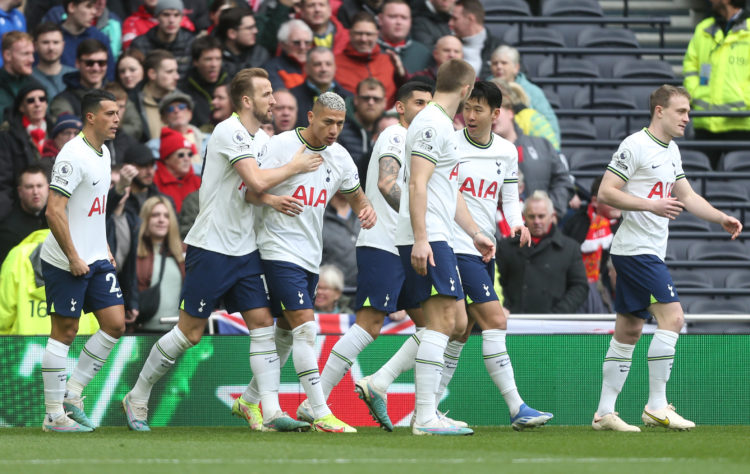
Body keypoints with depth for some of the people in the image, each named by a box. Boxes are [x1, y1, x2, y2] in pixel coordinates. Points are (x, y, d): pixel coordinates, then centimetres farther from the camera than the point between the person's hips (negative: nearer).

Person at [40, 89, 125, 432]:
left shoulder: (103, 153, 12)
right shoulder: (74, 156, -17)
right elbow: (54, 211, -21)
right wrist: (73, 257, -20)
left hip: (96, 260, 9)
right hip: (66, 262, -9)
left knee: (115, 324, 1)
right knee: (64, 331, -4)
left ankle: (72, 393, 11)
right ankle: (54, 414, 2)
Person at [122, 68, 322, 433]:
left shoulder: (261, 138, 12)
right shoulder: (230, 132, -16)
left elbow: (250, 191, 10)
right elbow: (257, 181, -25)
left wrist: (270, 198, -10)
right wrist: (293, 167, -11)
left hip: (244, 251, 8)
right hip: (211, 248, -8)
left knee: (262, 323, -2)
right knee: (190, 331, -2)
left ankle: (270, 412, -6)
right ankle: (137, 399, 12)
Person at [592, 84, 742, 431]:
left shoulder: (671, 150, 17)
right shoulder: (635, 146, -11)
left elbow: (687, 197, 24)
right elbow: (606, 192, -15)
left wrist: (722, 218, 11)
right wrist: (651, 205, -22)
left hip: (650, 253, 10)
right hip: (636, 248, -10)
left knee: (628, 332, 9)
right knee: (672, 316, -16)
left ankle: (604, 412, 11)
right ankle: (656, 406, -13)